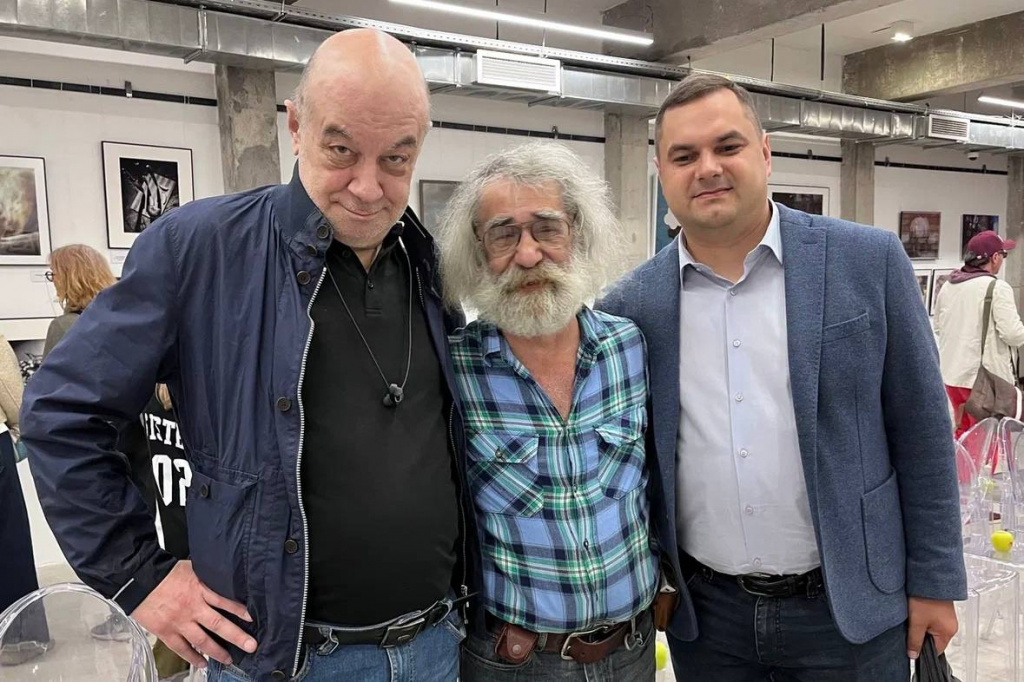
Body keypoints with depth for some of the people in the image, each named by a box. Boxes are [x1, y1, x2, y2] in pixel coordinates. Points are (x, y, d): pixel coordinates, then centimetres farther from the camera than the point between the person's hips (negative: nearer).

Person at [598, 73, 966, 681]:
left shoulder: (869, 262, -7)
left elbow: (921, 433, -3)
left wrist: (934, 581, -1)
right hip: (703, 613, 1)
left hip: (849, 604, -1)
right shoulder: (631, 305, -4)